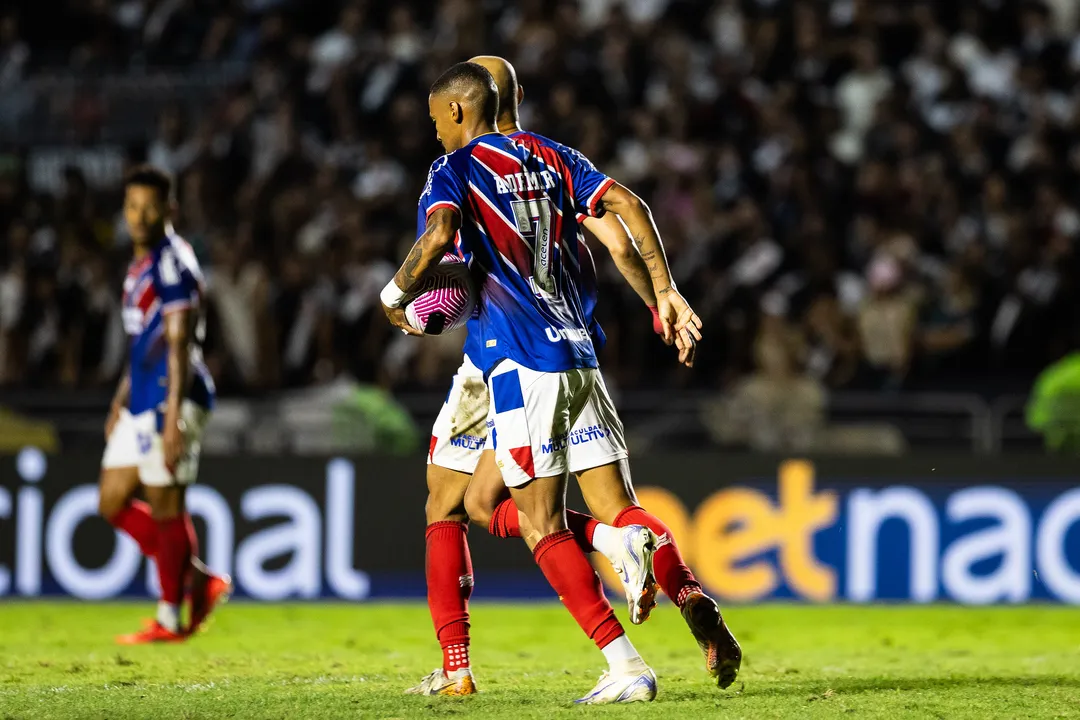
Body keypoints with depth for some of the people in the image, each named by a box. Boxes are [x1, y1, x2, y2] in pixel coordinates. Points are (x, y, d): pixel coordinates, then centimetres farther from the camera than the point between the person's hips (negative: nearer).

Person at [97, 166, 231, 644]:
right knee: (112, 504, 9)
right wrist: (121, 399, 28)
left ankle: (170, 620, 5)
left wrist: (172, 419, -23)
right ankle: (200, 582, 15)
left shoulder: (173, 263, -12)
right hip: (140, 403, 10)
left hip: (172, 399, -10)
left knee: (165, 506, -4)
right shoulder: (141, 265, 17)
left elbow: (179, 345, -18)